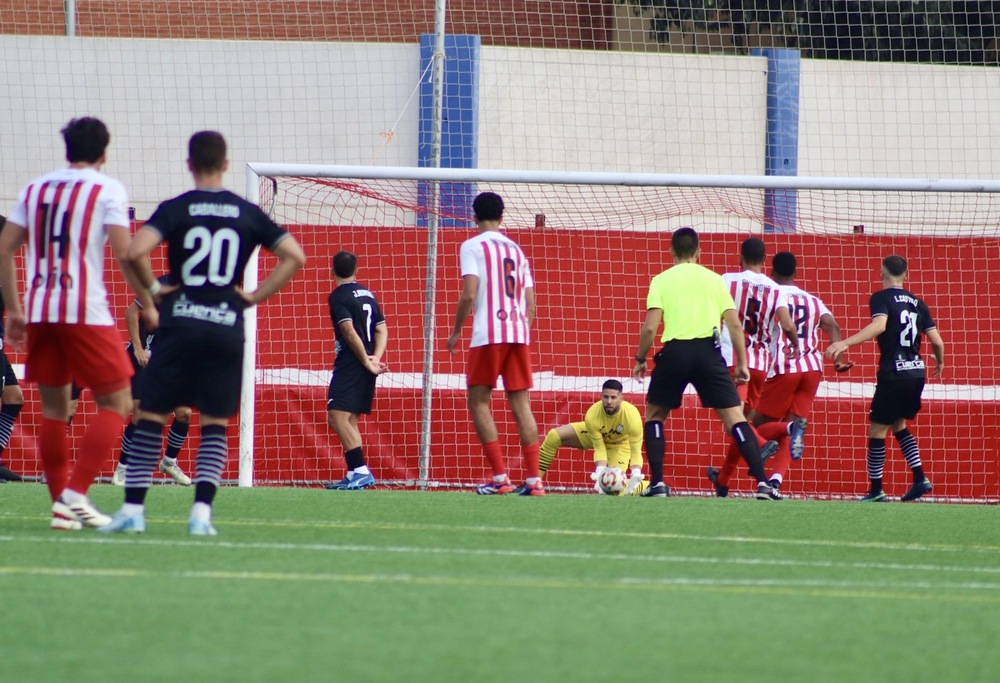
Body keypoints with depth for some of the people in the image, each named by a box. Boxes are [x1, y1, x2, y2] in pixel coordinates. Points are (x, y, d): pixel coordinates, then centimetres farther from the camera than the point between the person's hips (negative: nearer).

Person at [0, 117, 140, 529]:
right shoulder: (107, 190, -2)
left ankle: (62, 506, 11)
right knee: (115, 403, 3)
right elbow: (124, 254, -12)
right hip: (86, 312, -5)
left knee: (53, 410, 12)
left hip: (39, 312, 5)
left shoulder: (35, 189, 13)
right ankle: (75, 494, -11)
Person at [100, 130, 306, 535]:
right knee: (215, 424, 7)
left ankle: (133, 509, 3)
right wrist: (255, 296, 6)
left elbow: (135, 252, -16)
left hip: (179, 324, -2)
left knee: (152, 417, 5)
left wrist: (150, 291, -1)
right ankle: (202, 511, -5)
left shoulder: (175, 209, -1)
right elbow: (295, 257, 4)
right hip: (227, 328, 2)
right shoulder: (248, 214, 7)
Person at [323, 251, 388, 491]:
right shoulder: (368, 294, 15)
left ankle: (361, 470, -24)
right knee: (349, 420, 15)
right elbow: (381, 329, 12)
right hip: (366, 367, 8)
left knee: (337, 417, -14)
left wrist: (366, 362, -12)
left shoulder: (338, 296, -9)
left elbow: (350, 332, -17)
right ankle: (354, 474, 16)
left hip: (350, 364, -8)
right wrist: (375, 357, 0)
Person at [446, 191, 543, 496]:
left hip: (488, 334, -5)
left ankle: (500, 477, -7)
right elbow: (530, 302, 15)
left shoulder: (473, 247, -1)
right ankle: (534, 479, -1)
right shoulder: (516, 250, 17)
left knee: (478, 402, 3)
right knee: (521, 404, 5)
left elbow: (469, 294, -12)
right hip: (519, 334, 5)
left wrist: (455, 332, -2)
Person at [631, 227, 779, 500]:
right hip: (708, 351, 1)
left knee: (654, 415, 19)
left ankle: (657, 484, 8)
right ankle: (763, 483, -13)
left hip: (675, 351, -1)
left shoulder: (661, 281, 7)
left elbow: (649, 327, -2)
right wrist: (741, 363, 13)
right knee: (734, 416, 0)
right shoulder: (714, 279, 13)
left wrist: (640, 360, 11)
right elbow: (735, 324, 7)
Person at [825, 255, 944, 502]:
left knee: (877, 431, 3)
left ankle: (876, 491, 4)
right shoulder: (916, 302, 12)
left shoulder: (881, 298, -4)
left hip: (893, 373, -6)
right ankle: (920, 479, 12)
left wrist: (846, 343, -31)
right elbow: (937, 341, 9)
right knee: (899, 426, 23)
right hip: (917, 372, 6)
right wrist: (939, 362, 30)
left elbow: (879, 324, -25)